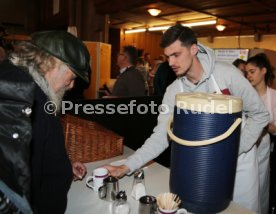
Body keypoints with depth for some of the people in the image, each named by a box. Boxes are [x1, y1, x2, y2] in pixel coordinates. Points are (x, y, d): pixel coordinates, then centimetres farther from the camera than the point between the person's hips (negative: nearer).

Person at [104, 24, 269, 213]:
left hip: (240, 160, -1)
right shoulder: (174, 91, -11)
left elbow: (259, 114, -11)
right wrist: (127, 167, -22)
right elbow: (161, 135, -12)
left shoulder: (226, 73, -19)